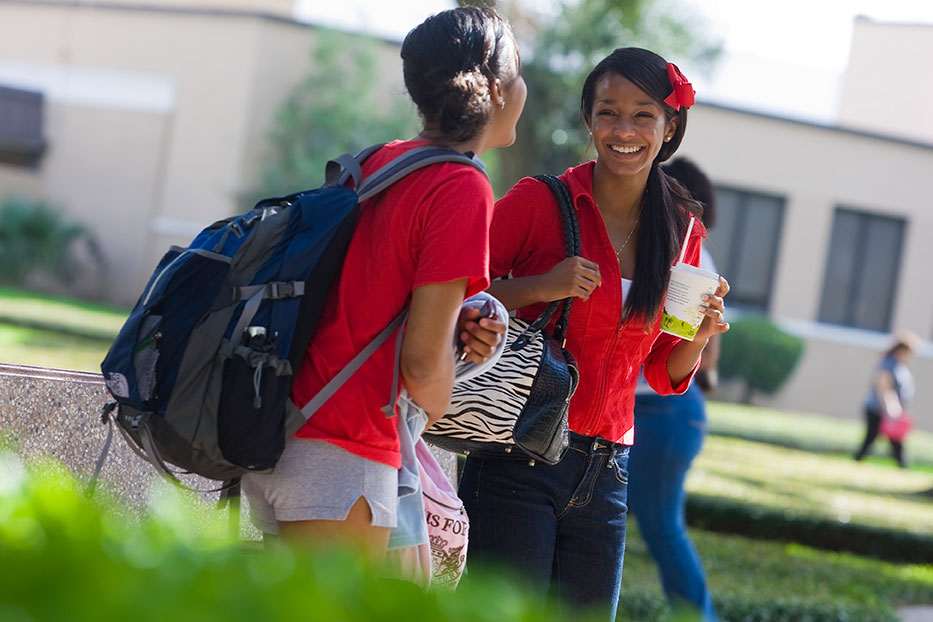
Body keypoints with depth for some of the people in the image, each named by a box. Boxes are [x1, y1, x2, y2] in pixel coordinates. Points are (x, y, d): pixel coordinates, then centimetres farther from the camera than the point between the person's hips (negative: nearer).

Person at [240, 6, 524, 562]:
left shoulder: (375, 162, 12)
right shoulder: (463, 189, -12)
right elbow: (422, 361, -15)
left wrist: (457, 330, 7)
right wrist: (438, 414, 6)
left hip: (276, 433, 8)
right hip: (343, 454, -8)